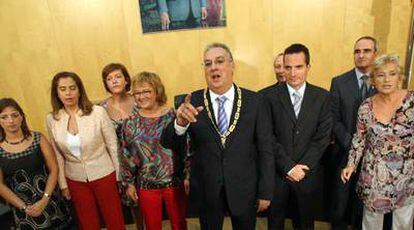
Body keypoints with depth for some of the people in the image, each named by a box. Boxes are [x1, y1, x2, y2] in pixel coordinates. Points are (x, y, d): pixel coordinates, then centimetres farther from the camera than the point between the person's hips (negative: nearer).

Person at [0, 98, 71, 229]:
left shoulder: (38, 138, -6)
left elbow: (54, 170, -5)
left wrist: (44, 200, -13)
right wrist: (24, 207, -10)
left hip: (50, 202, 0)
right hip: (21, 209, 0)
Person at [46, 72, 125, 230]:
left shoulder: (98, 112, -15)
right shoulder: (52, 119, -5)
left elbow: (113, 145, -8)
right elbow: (57, 155, 4)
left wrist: (119, 176, -4)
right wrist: (63, 184, 7)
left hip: (103, 175, -2)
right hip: (75, 180, 3)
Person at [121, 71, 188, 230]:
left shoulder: (173, 116, -9)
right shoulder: (131, 123, -2)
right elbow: (126, 156, 4)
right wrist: (129, 183, 5)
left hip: (174, 181, -1)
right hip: (146, 186, 2)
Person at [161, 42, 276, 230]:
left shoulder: (254, 101, -10)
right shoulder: (193, 101, -8)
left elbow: (266, 148, -5)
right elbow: (167, 142, -13)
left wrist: (265, 192, -3)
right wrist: (180, 123, -34)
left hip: (245, 190, 0)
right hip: (206, 191, 1)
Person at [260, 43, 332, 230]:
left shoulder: (322, 97, -2)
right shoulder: (268, 96, -9)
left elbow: (323, 136, -5)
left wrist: (302, 168, -12)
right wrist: (289, 167, -14)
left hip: (308, 174, 2)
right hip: (276, 173, -1)